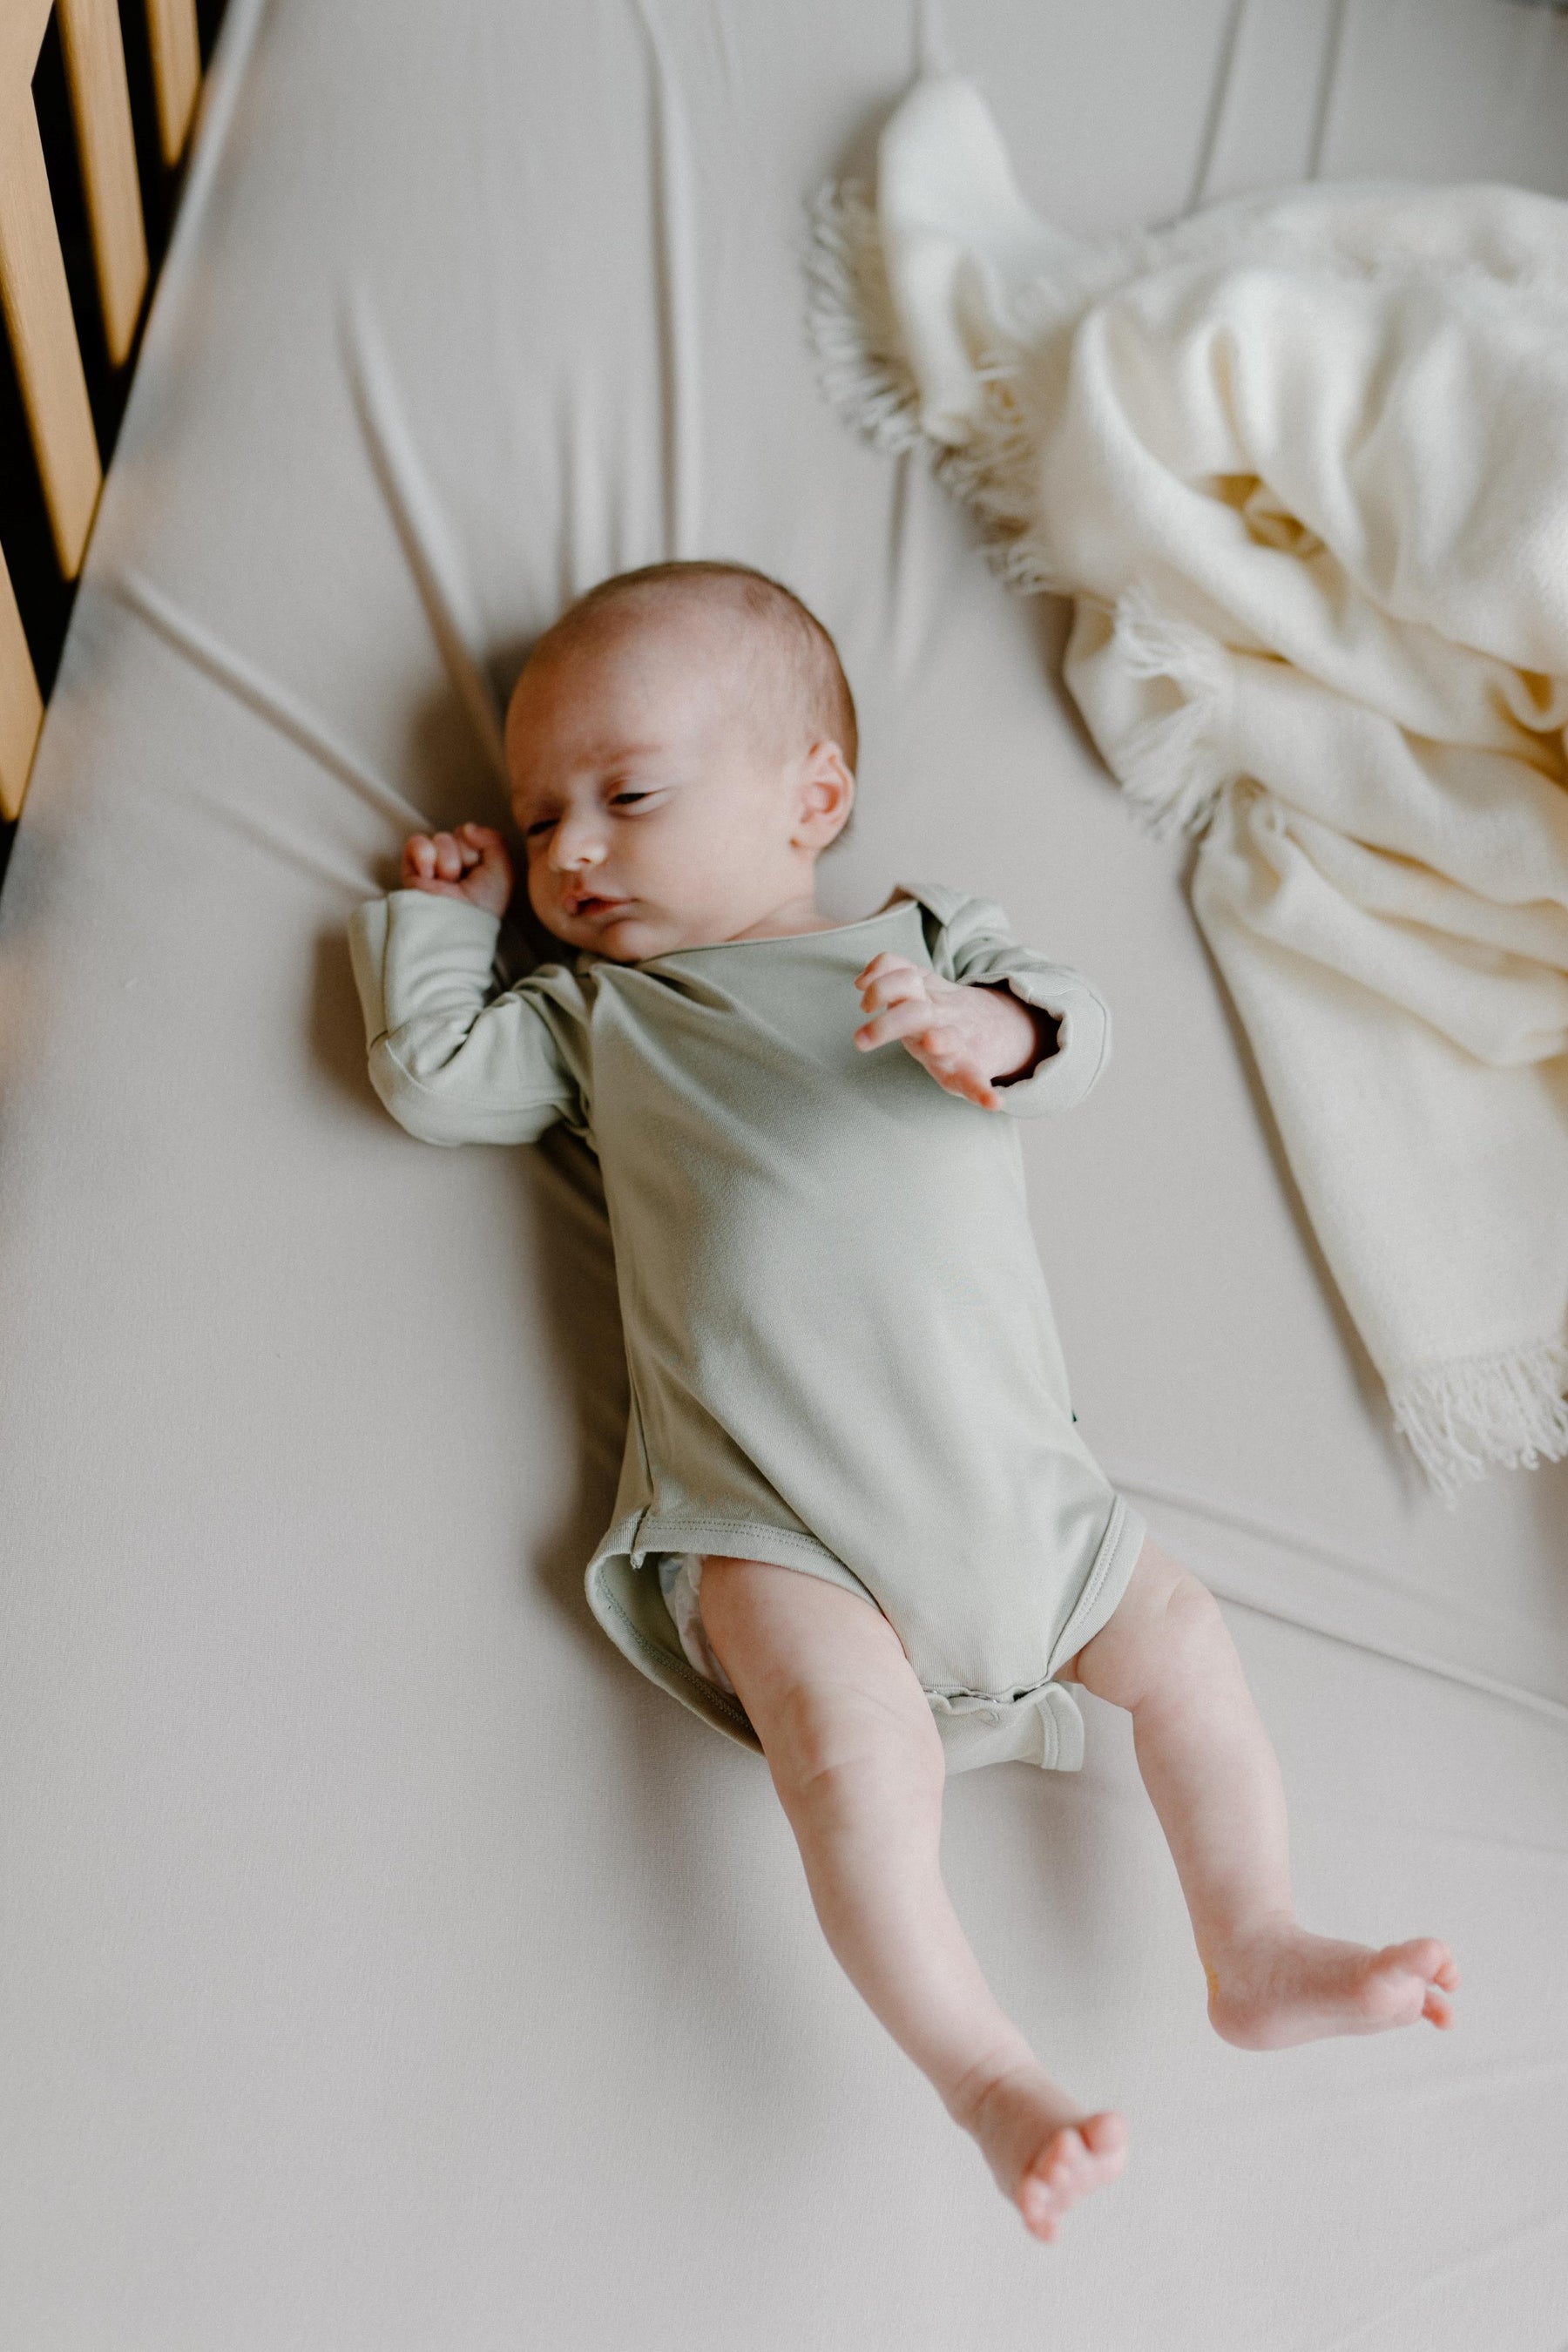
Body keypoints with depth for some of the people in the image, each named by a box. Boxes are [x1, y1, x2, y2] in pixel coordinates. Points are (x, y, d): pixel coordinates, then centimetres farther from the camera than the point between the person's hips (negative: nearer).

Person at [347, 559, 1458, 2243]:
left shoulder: (929, 942, 17)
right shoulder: (595, 1012, 19)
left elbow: (1077, 1036, 5)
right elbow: (431, 1077, 14)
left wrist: (981, 1028, -17)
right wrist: (438, 910, 23)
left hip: (1005, 1472, 3)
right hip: (767, 1517, -3)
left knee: (1181, 1635, -4)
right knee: (860, 1744, -24)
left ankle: (1256, 1952, 6)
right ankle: (985, 2076, -18)